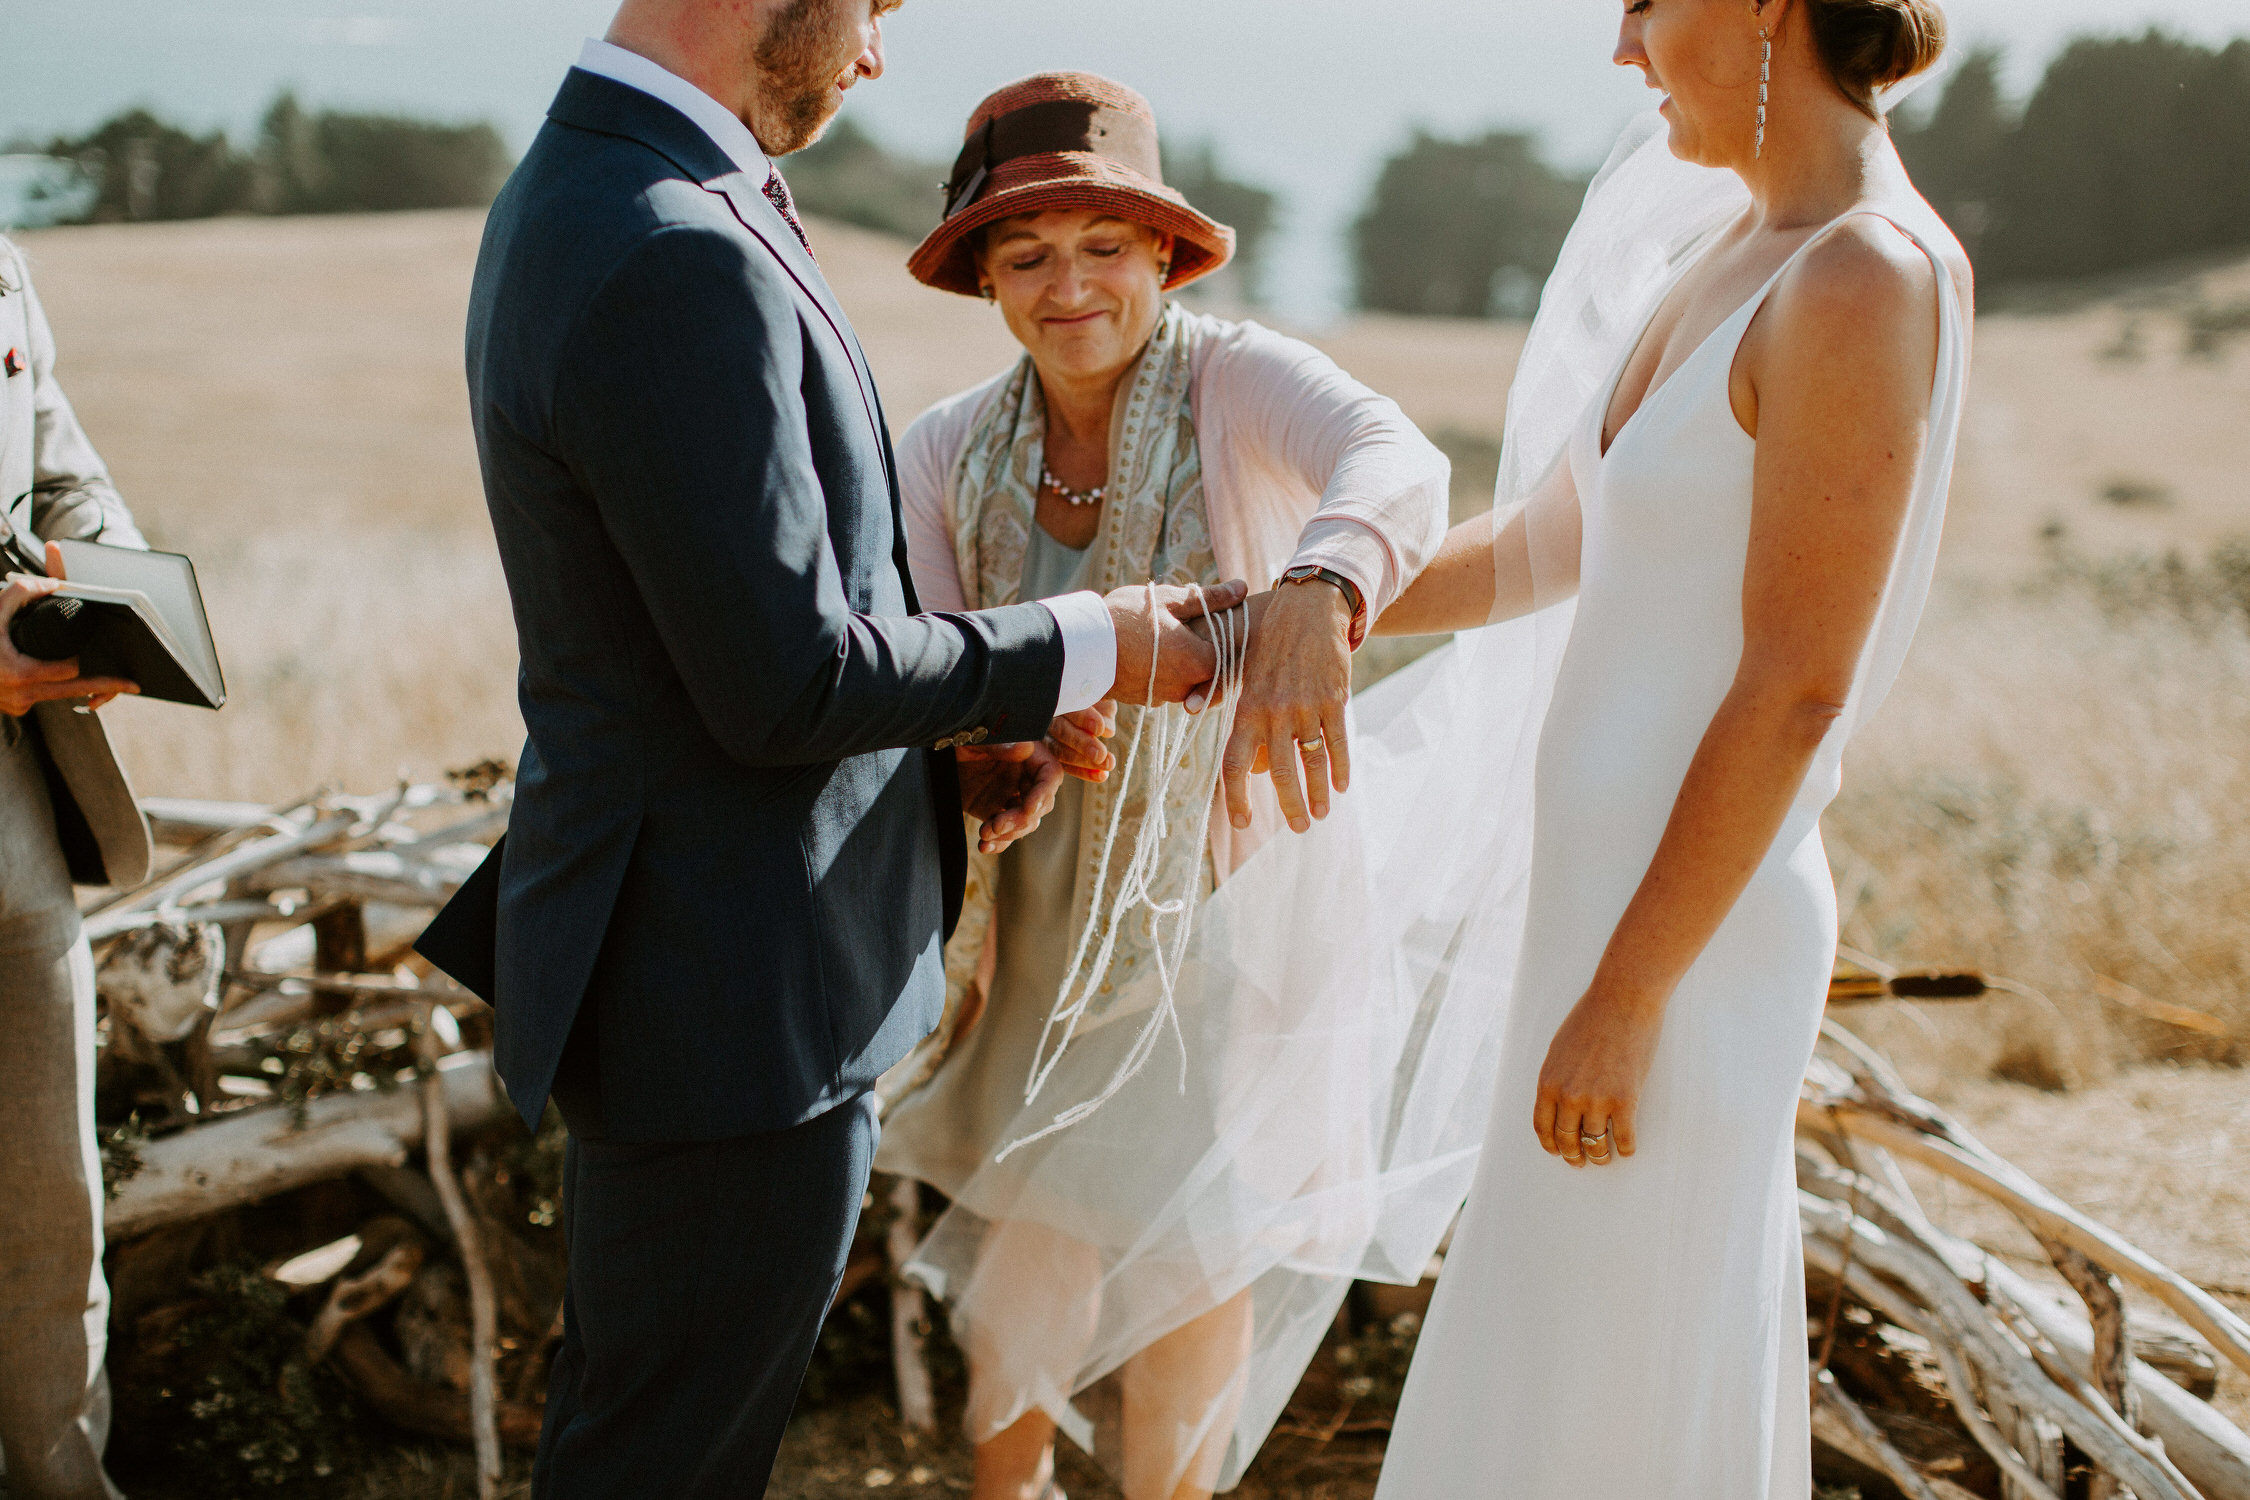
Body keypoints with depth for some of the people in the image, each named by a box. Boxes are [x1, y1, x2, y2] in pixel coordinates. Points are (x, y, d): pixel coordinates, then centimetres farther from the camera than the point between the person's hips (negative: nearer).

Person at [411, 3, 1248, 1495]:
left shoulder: (575, 196, 8)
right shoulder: (682, 267, -26)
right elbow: (786, 686, -24)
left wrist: (942, 742, 7)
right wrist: (1091, 647, -11)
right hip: (736, 989, -10)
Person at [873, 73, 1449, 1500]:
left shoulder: (1243, 381, -21)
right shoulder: (946, 453, -8)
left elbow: (1400, 464, -43)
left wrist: (1313, 597, -64)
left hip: (1220, 885, -3)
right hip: (1034, 894, 3)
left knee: (1181, 1237, 5)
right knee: (1027, 1225, 15)